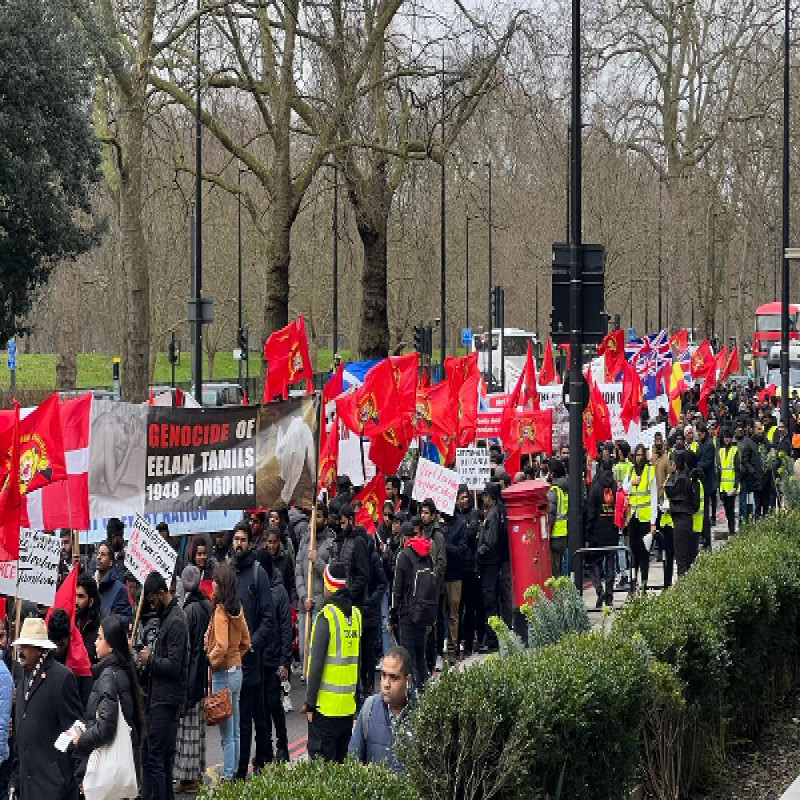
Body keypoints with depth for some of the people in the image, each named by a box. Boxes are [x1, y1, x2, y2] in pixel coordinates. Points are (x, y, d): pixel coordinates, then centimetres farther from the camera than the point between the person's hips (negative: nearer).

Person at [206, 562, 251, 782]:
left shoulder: (221, 610, -17)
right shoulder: (237, 609, 7)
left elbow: (221, 647, -24)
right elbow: (246, 642, 15)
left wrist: (209, 660, -9)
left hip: (223, 673, -8)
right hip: (237, 670, 8)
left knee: (226, 734, -4)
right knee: (235, 732, 14)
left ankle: (227, 776, -1)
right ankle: (235, 771, 20)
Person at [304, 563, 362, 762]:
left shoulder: (326, 616, -13)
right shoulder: (356, 614, 7)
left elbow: (317, 663, -14)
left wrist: (310, 703, -10)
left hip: (326, 705, -7)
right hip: (348, 705, 7)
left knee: (320, 760, -3)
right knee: (340, 759, 14)